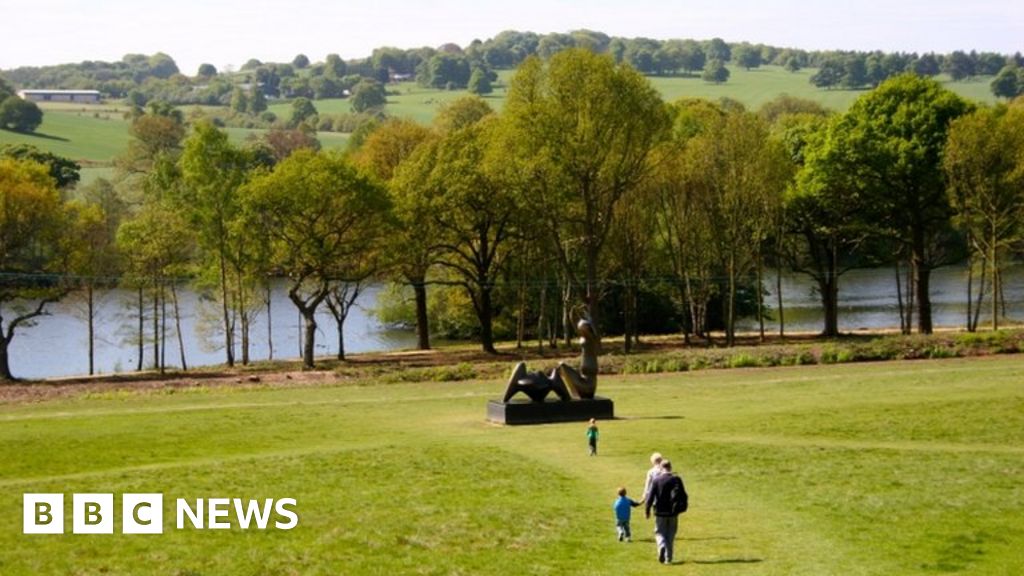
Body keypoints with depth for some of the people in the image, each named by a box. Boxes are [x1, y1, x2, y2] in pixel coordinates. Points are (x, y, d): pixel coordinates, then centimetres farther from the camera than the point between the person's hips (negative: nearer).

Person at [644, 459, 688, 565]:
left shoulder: (657, 480, -7)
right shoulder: (676, 479, -3)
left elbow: (651, 496, -7)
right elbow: (683, 494, -3)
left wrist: (647, 509, 1)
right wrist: (684, 506, 11)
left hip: (660, 512, -2)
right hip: (673, 512, 2)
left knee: (660, 532, 9)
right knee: (671, 535, 13)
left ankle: (662, 546, -22)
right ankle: (668, 558, 12)